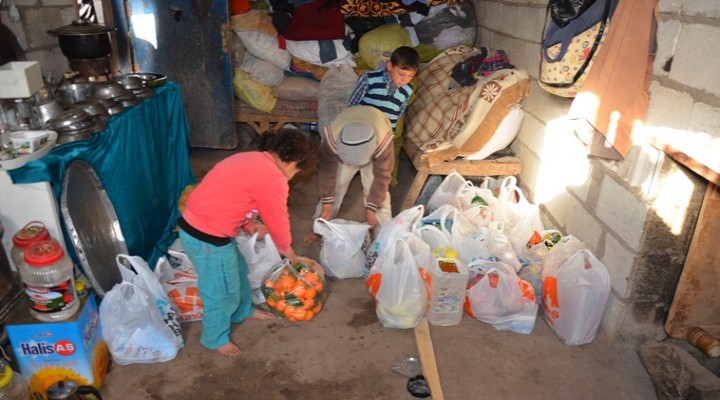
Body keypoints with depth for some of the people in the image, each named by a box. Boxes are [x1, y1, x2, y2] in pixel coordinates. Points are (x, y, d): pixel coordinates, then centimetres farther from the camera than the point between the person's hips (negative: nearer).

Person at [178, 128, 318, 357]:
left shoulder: (251, 159, 9)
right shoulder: (273, 180, -20)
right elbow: (278, 223, -9)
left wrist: (250, 226, 9)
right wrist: (289, 253, 9)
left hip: (196, 223, 10)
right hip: (207, 237, -10)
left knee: (237, 269, 27)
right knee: (222, 289, 11)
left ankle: (243, 311, 51)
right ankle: (215, 338, 35)